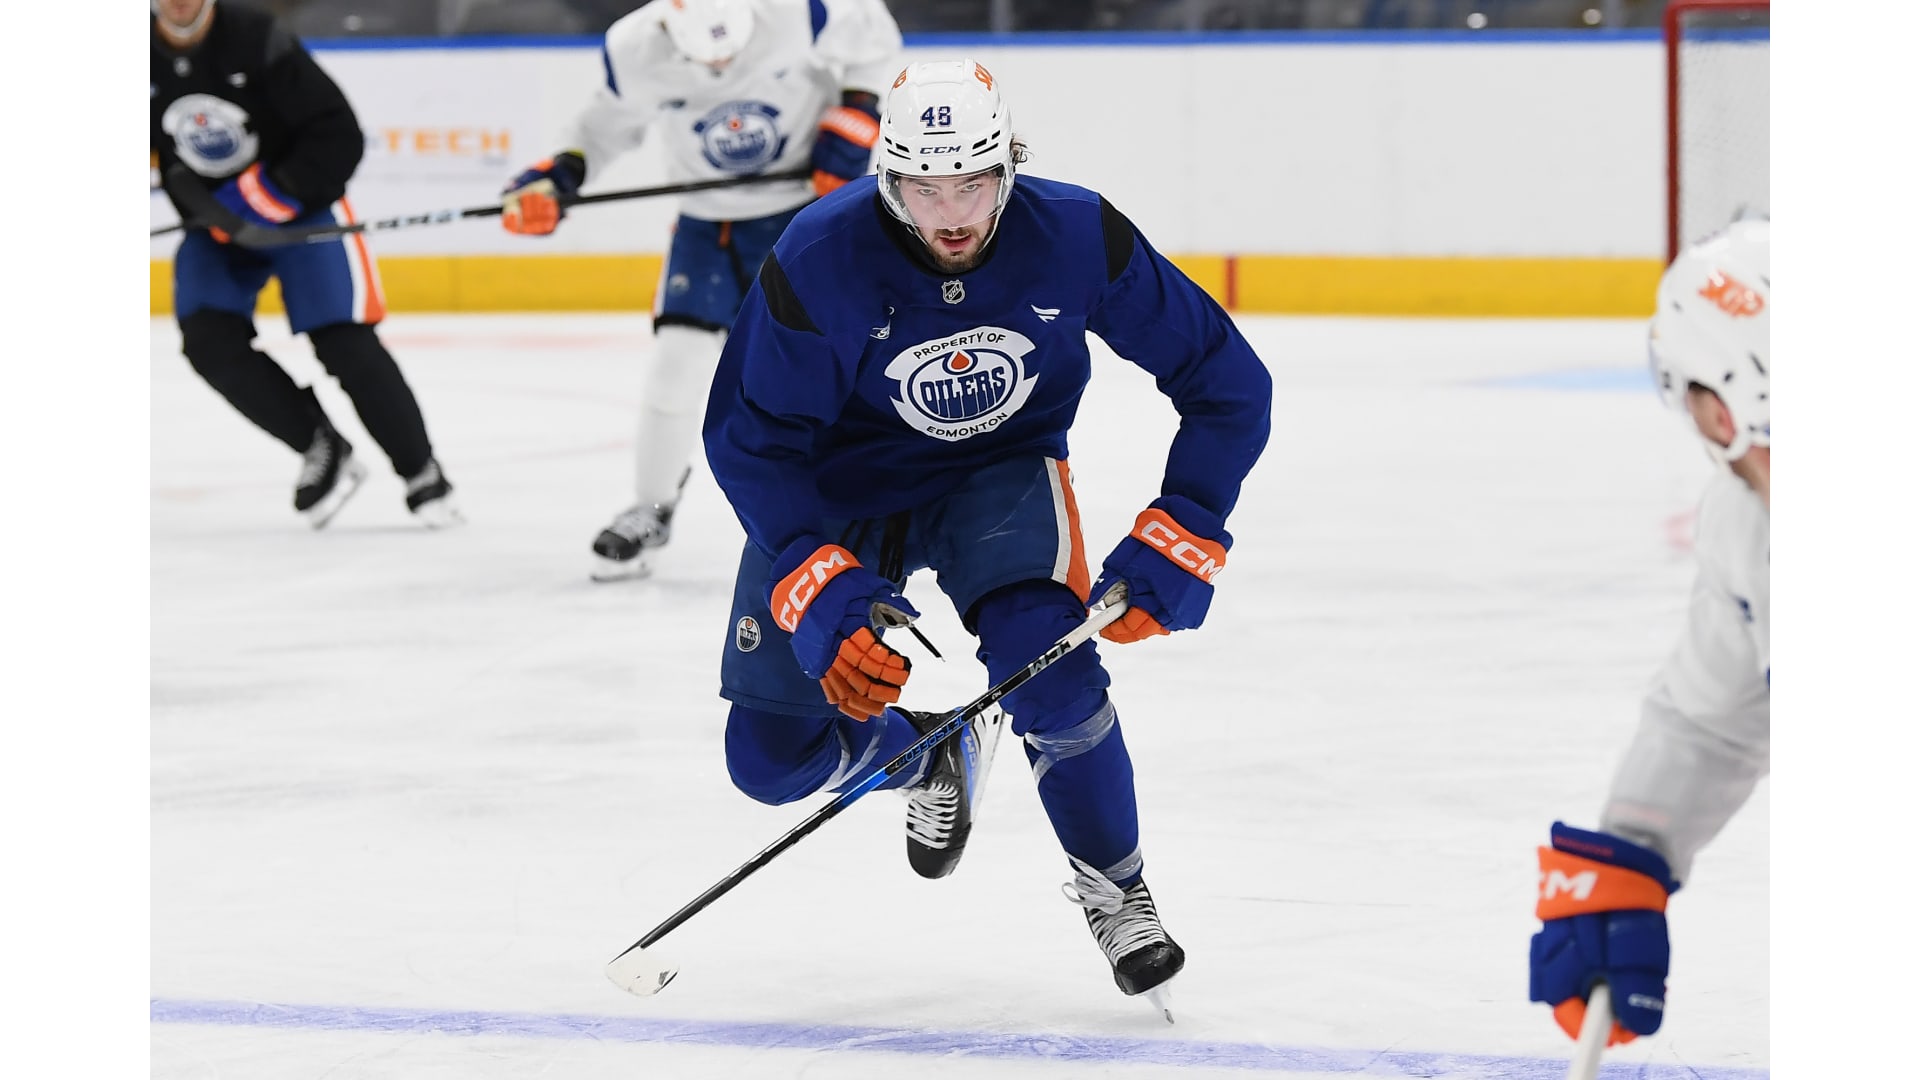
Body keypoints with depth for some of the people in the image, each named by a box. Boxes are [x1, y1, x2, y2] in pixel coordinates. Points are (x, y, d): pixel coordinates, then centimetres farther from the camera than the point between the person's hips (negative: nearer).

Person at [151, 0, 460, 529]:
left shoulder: (258, 43, -22)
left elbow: (340, 138, -21)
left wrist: (268, 195, -26)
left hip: (301, 208, -4)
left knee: (343, 345, -13)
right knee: (210, 341, -18)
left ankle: (422, 475, 5)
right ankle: (321, 448, -2)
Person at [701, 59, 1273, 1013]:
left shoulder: (1078, 238, -23)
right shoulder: (820, 261, -27)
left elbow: (1229, 384, -12)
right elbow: (747, 439, -20)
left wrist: (1177, 544, -20)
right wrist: (826, 595, -30)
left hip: (999, 474, -1)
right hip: (835, 492, 1)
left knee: (1046, 666, -29)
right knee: (773, 758, -1)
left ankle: (1114, 891, -5)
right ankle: (929, 751, 33)